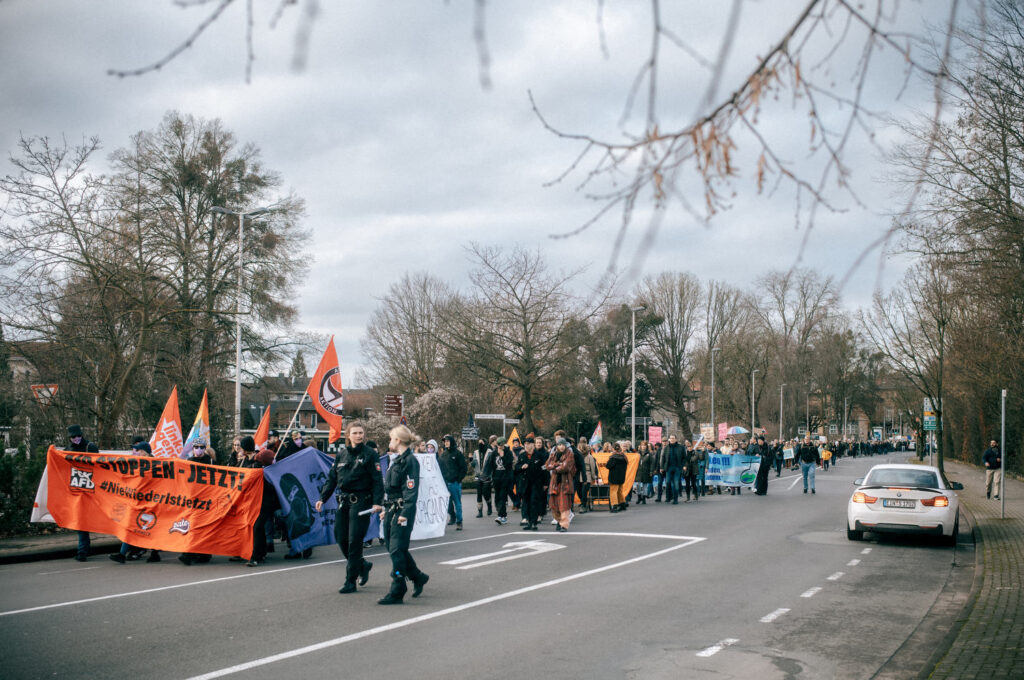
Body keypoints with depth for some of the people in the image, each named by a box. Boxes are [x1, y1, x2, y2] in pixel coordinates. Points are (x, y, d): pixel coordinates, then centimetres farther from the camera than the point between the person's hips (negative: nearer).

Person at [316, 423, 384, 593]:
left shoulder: (370, 454, -4)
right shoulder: (341, 454, 11)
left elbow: (377, 480, -8)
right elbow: (331, 478, 15)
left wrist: (378, 502, -18)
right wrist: (322, 498, 6)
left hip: (361, 501, -6)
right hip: (343, 501, 6)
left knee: (354, 540, -6)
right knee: (340, 537, 4)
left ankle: (351, 582, 1)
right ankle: (363, 565, 28)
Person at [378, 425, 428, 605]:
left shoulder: (410, 461, -11)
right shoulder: (395, 460, 17)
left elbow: (411, 490, -16)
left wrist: (405, 514, -21)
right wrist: (386, 508, 24)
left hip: (403, 510, -9)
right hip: (391, 509, 9)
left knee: (397, 550, -9)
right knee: (393, 548, 13)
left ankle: (397, 592, -6)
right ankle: (418, 577, 30)